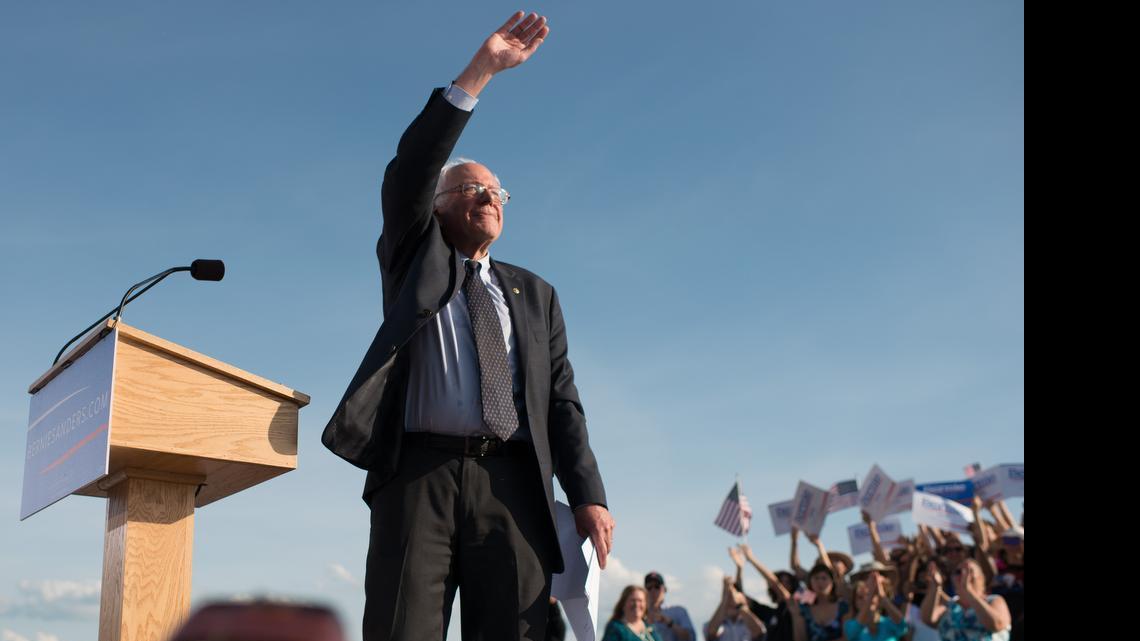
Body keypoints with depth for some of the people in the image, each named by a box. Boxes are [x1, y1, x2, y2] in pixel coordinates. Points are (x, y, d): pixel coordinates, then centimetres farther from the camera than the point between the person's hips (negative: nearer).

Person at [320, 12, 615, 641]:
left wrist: (588, 494, 1)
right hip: (420, 472, -2)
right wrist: (478, 72, -5)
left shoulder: (535, 294, 23)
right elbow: (407, 175, 1)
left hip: (512, 482, 2)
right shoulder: (414, 260, 18)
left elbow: (561, 399, 15)